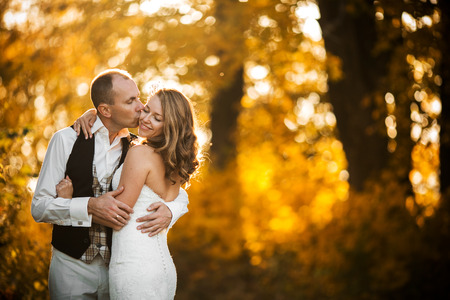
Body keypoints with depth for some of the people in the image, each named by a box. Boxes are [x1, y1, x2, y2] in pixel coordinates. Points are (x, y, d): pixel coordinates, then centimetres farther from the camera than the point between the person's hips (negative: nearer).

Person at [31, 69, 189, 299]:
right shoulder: (66, 140, -6)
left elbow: (180, 195, 11)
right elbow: (39, 206, -8)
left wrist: (169, 212, -13)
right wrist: (90, 207, -22)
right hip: (72, 269, -2)